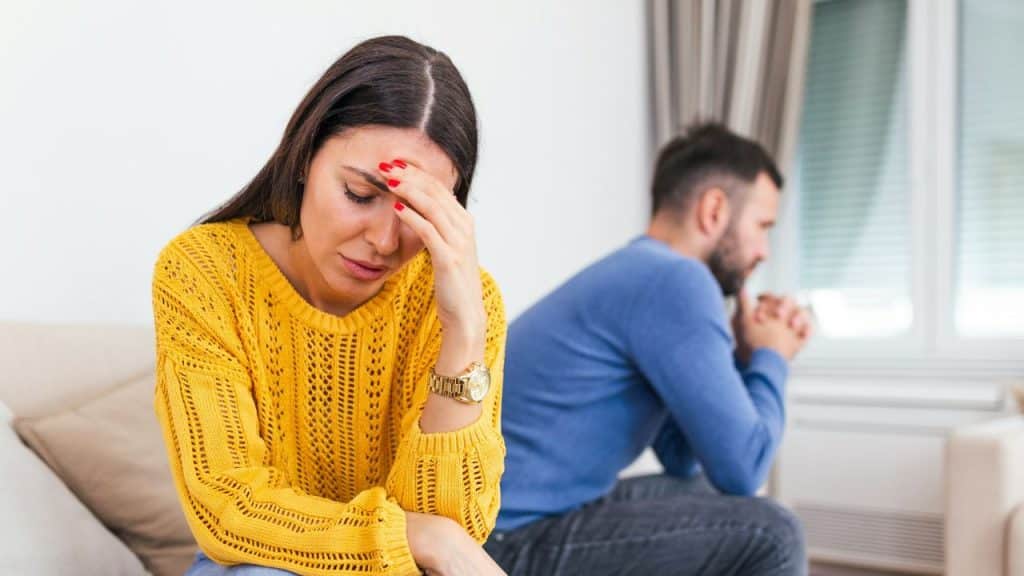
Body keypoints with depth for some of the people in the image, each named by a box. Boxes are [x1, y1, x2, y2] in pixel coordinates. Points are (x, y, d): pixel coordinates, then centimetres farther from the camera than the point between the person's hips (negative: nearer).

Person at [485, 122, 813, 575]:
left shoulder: (639, 274, 16)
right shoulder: (676, 280, -14)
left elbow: (682, 458, 22)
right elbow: (742, 468, -15)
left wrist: (746, 358, 13)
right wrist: (769, 359, 2)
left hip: (515, 519, 10)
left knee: (716, 499, 22)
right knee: (768, 536, -13)